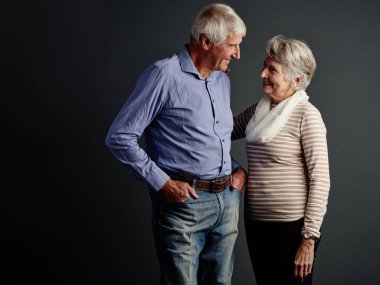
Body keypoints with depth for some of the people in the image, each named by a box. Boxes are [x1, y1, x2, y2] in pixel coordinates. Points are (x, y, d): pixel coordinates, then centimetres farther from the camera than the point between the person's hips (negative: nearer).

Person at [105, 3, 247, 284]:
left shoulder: (222, 80, 13)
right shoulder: (165, 75, -11)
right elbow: (120, 137, -12)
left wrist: (238, 169, 7)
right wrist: (163, 183, -15)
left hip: (227, 201, 7)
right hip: (184, 202, -7)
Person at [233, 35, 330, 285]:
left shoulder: (306, 115, -11)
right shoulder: (258, 110, 8)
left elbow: (320, 180, -14)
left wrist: (309, 238, -17)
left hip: (292, 226, -6)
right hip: (255, 224, 6)